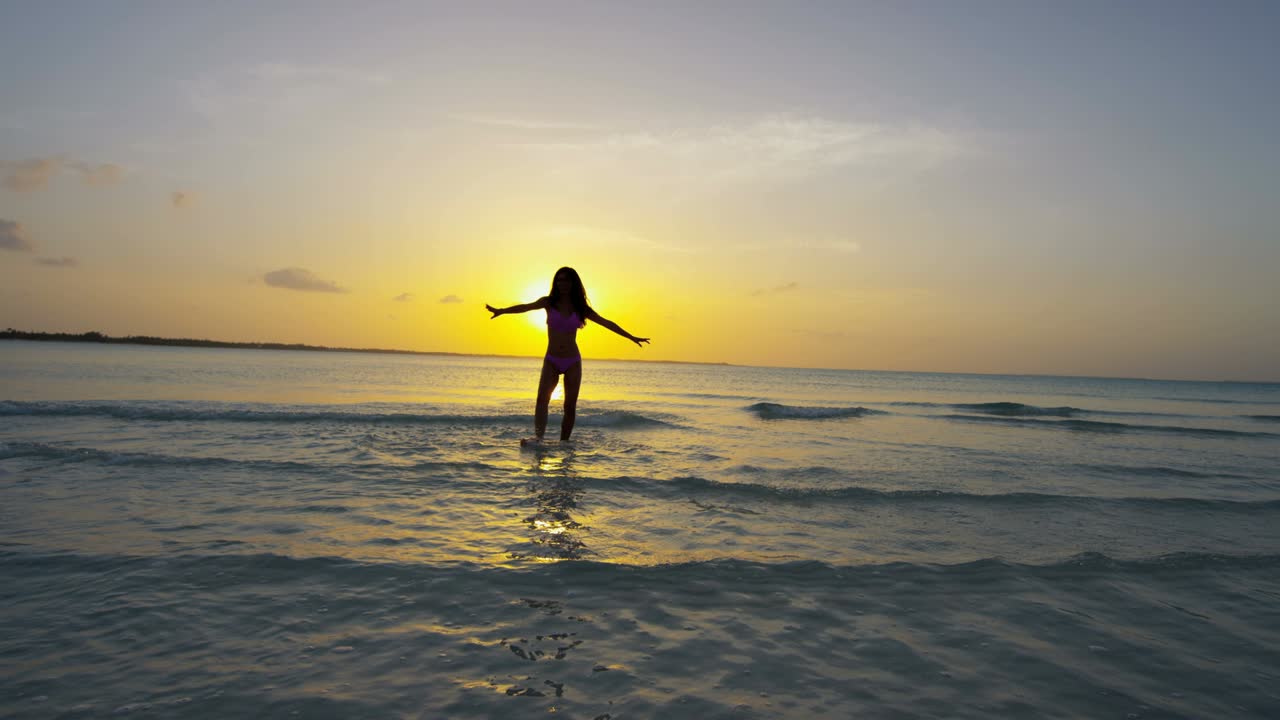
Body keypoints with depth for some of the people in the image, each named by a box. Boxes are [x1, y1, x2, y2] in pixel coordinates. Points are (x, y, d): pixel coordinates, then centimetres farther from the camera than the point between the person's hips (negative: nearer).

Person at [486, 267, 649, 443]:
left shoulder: (581, 308, 4)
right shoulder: (549, 302, 1)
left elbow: (607, 323, 7)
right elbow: (525, 307, -9)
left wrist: (632, 337, 8)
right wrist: (501, 311, -23)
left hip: (573, 362, 2)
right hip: (551, 361, -2)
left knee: (570, 406, 1)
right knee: (542, 398, -22)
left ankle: (563, 443, 11)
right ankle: (538, 438, -32)